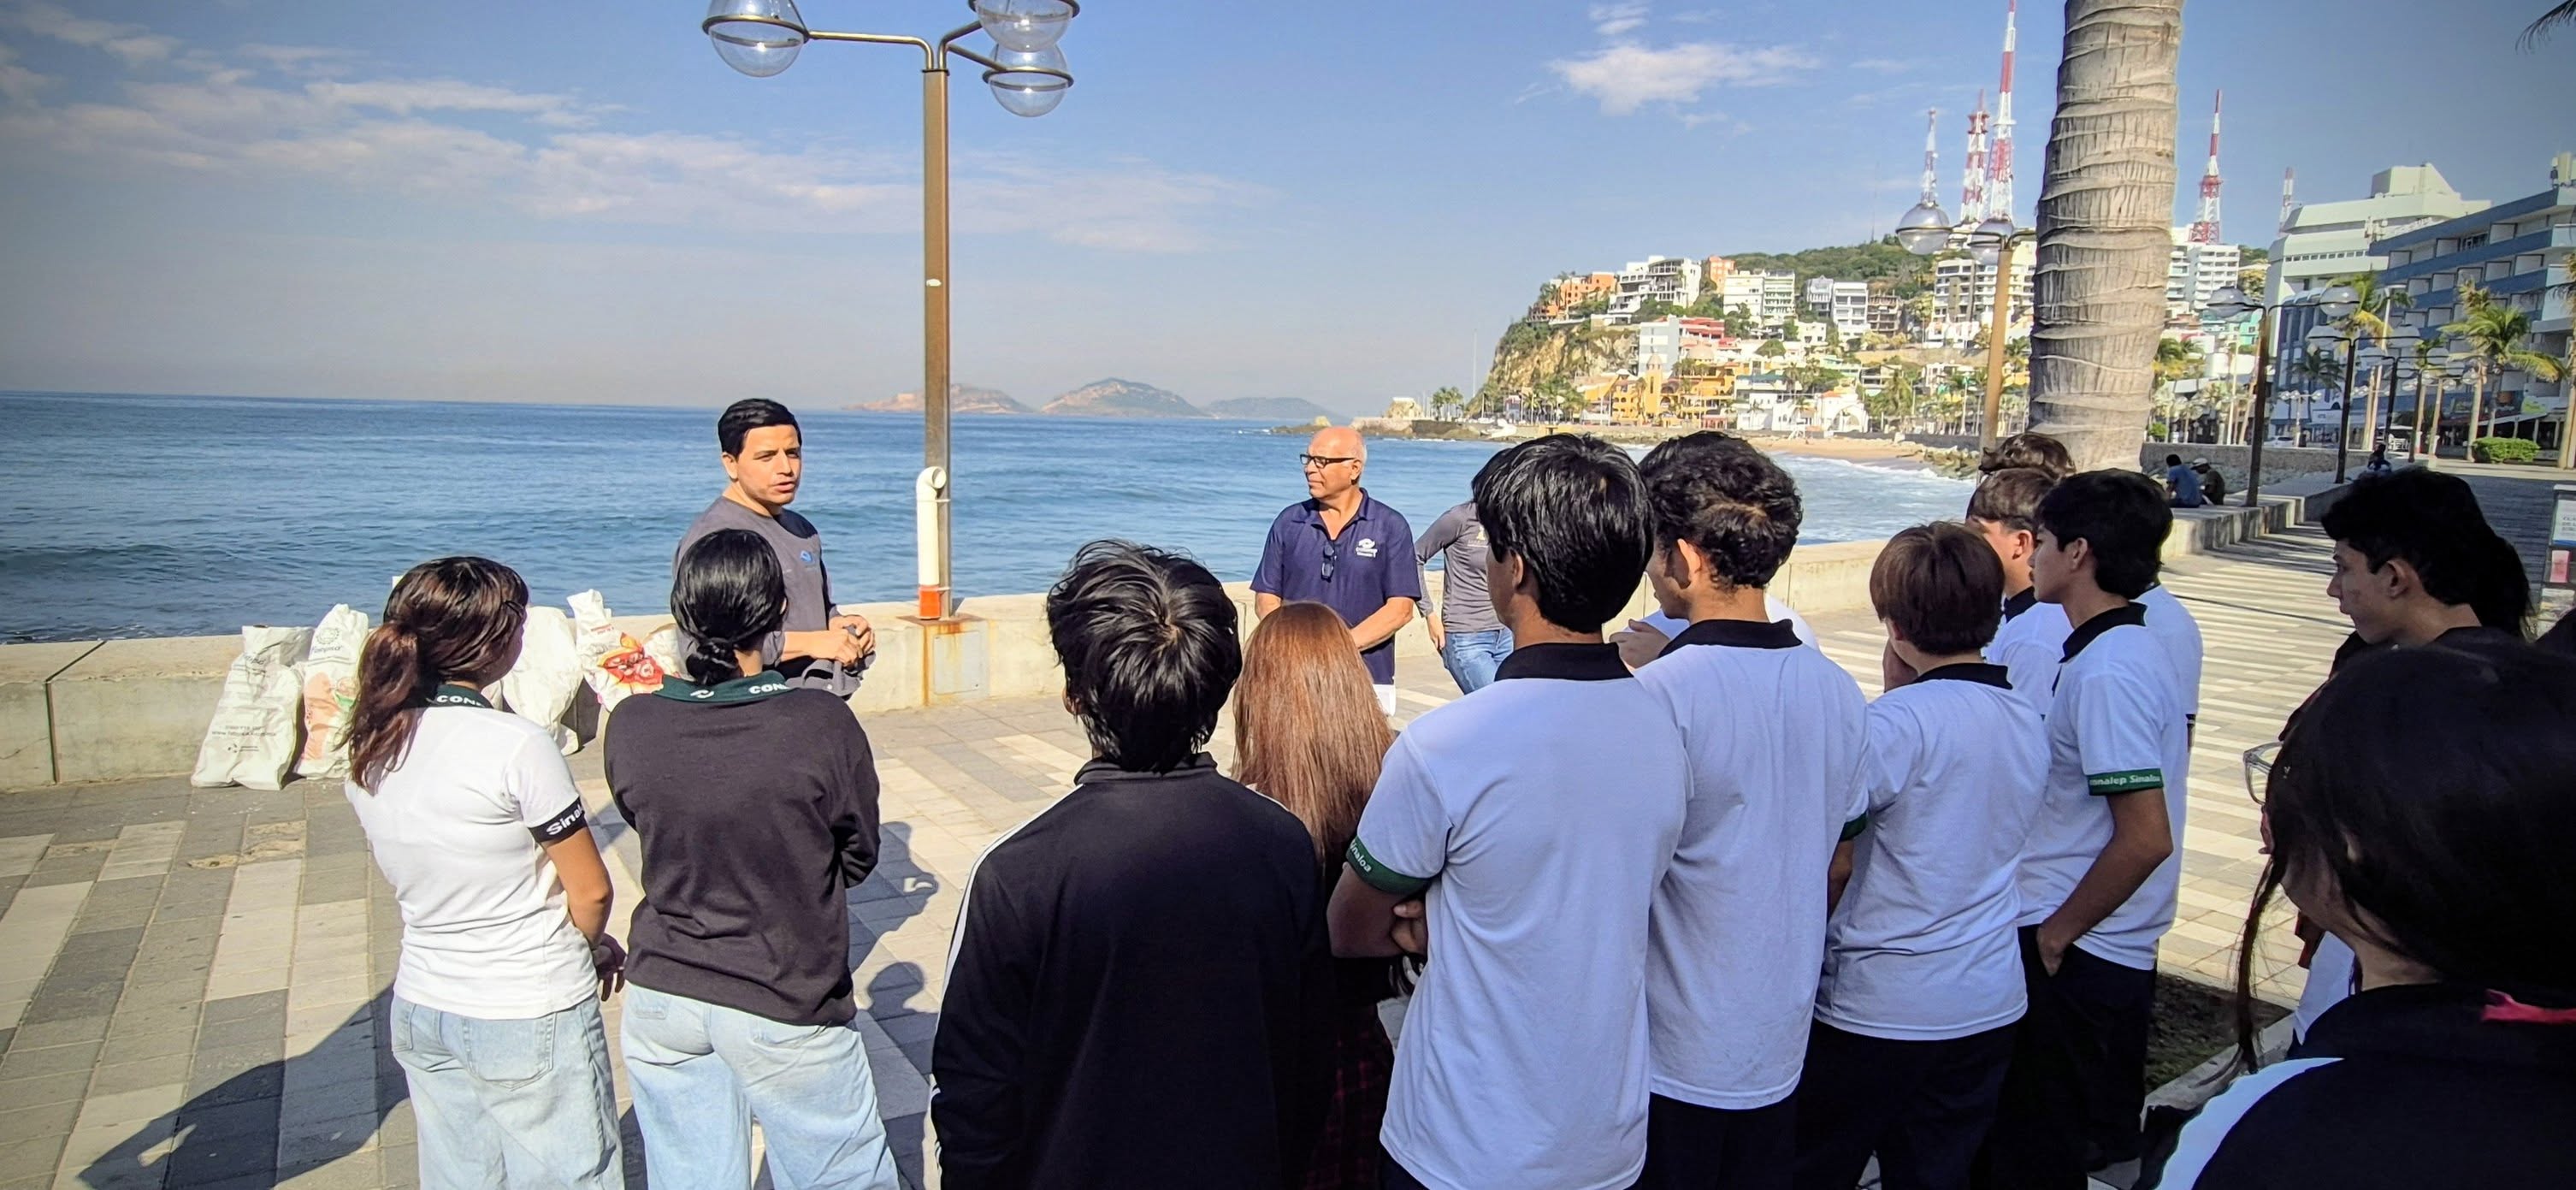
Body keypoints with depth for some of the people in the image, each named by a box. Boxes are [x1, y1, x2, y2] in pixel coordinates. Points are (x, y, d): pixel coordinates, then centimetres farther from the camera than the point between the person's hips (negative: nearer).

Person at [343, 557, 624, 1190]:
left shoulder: (369, 750, -1)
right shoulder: (516, 746, -22)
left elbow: (415, 880, 10)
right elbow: (591, 890, -15)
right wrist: (591, 946, 7)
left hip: (420, 1012, 7)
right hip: (531, 1020, -6)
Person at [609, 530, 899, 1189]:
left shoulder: (630, 726, -11)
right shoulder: (823, 722, -21)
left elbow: (649, 826, 6)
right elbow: (859, 856, -7)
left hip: (661, 1002, 4)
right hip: (784, 1009, -3)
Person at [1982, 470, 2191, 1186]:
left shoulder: (2105, 673, -23)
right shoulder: (2135, 647, 7)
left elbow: (2146, 838, -26)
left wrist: (2056, 931, -15)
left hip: (2072, 955, -9)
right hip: (2115, 950, 10)